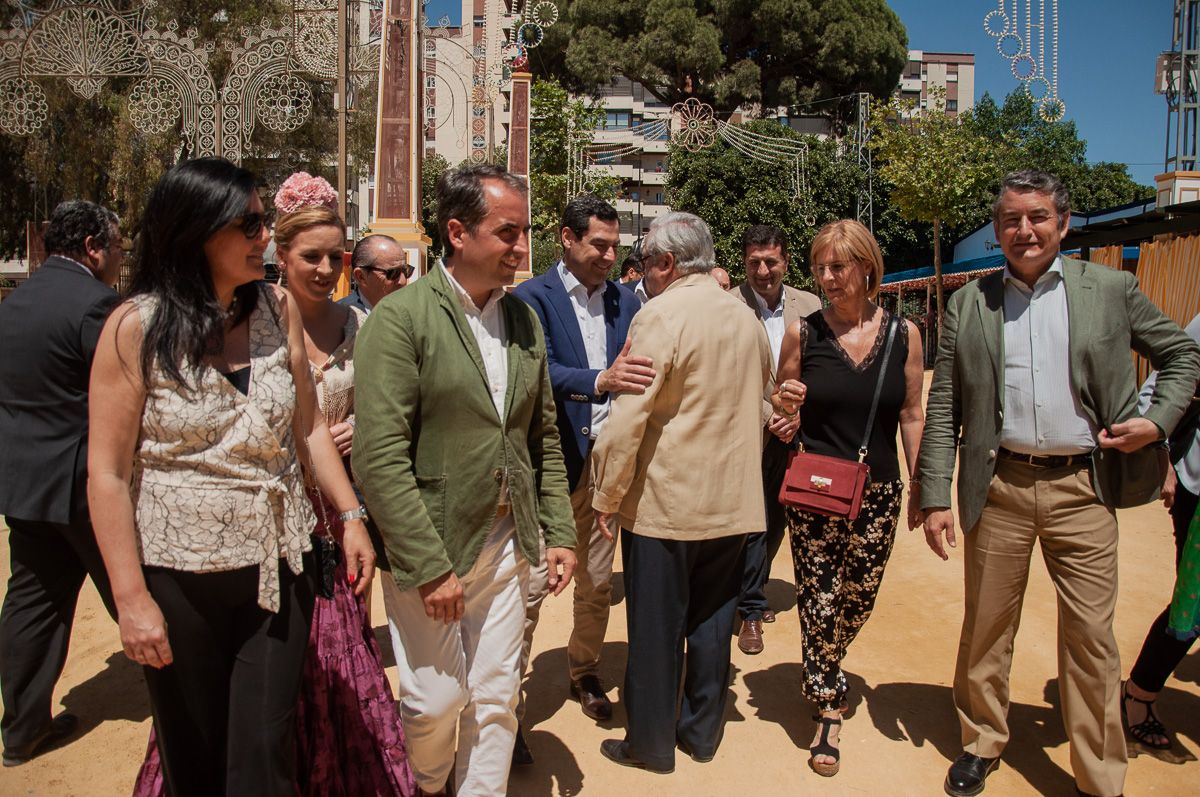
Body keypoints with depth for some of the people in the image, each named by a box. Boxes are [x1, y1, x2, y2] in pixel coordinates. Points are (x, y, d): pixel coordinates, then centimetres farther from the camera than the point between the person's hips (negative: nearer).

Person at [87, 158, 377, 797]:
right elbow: (108, 472, -10)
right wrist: (131, 598, -11)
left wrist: (350, 516, 3)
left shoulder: (278, 309, 0)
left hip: (278, 564, 2)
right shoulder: (136, 328, -10)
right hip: (180, 573, -2)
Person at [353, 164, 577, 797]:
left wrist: (559, 533, 7)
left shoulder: (525, 319, 7)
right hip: (429, 551, -4)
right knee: (436, 700, 10)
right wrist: (430, 566, -18)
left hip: (506, 543, 5)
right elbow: (379, 459, -18)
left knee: (497, 698, 13)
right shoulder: (399, 318, -13)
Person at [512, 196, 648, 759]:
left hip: (608, 459, 5)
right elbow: (540, 372, -20)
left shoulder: (626, 302, 9)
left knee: (598, 582, 16)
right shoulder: (532, 298, -6)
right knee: (532, 585, -1)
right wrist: (599, 381, -38)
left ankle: (584, 671, 37)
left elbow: (641, 375, 5)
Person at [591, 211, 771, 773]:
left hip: (664, 502, -6)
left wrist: (606, 497, -10)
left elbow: (628, 419, -19)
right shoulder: (748, 320, 7)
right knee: (712, 624, 17)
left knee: (655, 628, 8)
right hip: (733, 503, 7)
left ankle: (651, 744, 22)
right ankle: (701, 733, 32)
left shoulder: (660, 317, -15)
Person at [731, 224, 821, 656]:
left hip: (792, 434, 5)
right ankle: (751, 610, 18)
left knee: (776, 520, 16)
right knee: (752, 523, 1)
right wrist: (767, 416, -17)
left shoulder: (809, 306, 3)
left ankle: (753, 591, 37)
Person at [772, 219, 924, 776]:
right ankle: (829, 710, 24)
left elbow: (912, 415, 6)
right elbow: (783, 415, 6)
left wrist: (921, 488, 5)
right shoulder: (802, 333, -5)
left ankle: (824, 672, 45)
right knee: (817, 600, 2)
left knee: (859, 600, 13)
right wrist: (786, 408, -17)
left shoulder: (903, 334, -1)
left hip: (878, 494, 2)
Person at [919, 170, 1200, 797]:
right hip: (998, 488, 1)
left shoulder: (1111, 290, 4)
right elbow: (942, 411, 3)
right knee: (986, 627, 11)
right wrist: (935, 497, -3)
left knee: (1091, 636, 6)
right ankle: (981, 745, 32)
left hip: (1082, 489, 0)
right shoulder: (968, 304, 4)